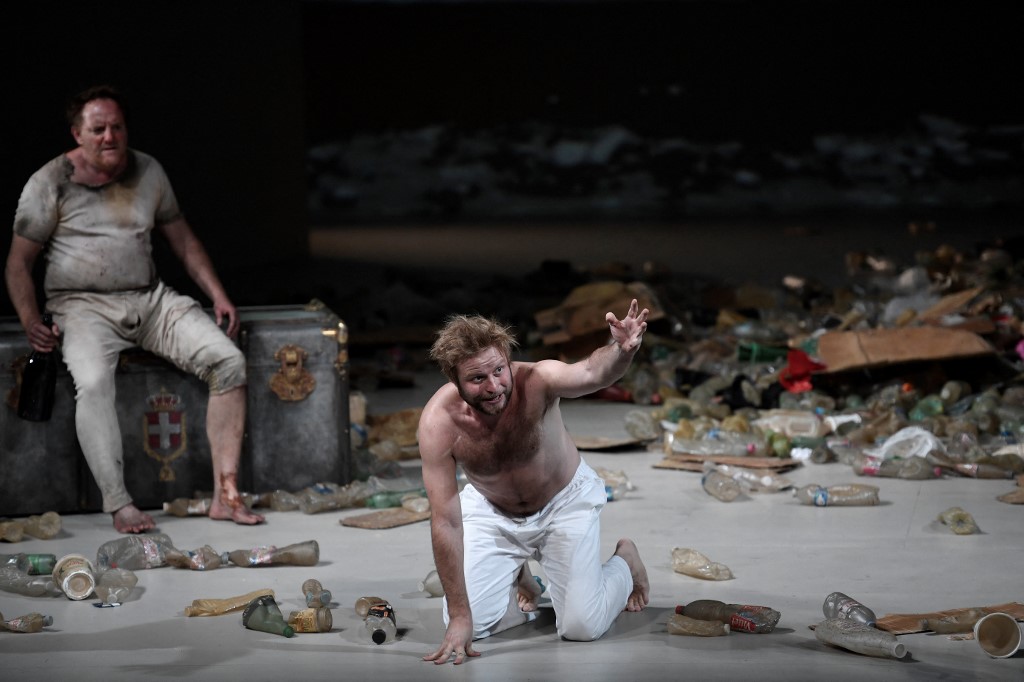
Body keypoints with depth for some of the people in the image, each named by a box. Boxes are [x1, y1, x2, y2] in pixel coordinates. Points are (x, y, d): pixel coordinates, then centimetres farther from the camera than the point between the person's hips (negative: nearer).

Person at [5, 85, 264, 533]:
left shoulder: (148, 172, 10)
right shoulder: (51, 183, -2)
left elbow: (182, 239, 20)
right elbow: (19, 262, 1)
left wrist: (218, 295, 9)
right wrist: (31, 322, -15)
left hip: (150, 299, 4)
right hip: (84, 306, -4)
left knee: (228, 360, -18)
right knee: (92, 382, -36)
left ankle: (225, 494, -18)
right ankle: (119, 505, -32)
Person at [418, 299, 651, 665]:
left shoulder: (534, 382, -34)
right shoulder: (439, 422, -31)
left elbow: (591, 373, -57)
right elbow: (446, 522, -28)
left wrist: (621, 350, -81)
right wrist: (459, 617, -28)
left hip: (565, 501, -1)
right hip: (490, 510, 1)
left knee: (581, 628, -9)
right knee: (466, 625, -9)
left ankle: (625, 562, 24)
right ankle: (517, 578, 25)